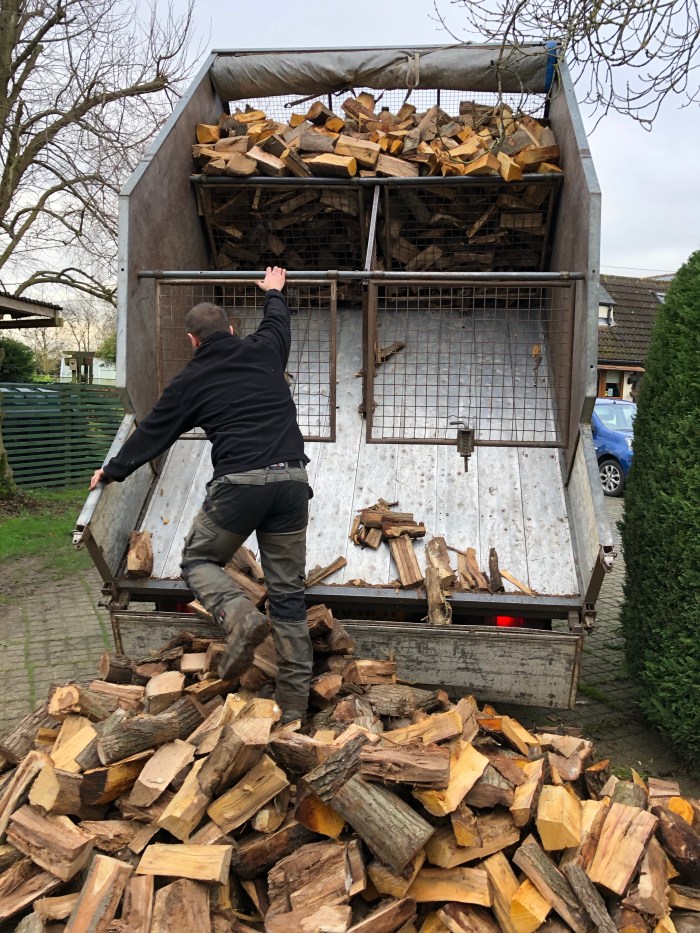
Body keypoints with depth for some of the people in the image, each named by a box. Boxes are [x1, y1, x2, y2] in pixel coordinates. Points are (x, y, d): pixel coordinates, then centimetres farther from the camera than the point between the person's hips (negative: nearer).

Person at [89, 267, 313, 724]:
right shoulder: (263, 349, 14)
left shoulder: (191, 381, 8)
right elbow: (278, 321, 38)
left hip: (239, 484, -3)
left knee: (198, 560, 19)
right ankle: (294, 700, 11)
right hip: (292, 480, 4)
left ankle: (240, 615, -10)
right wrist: (274, 292, 60)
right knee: (288, 591, 9)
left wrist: (112, 471, 34)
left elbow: (151, 434, 19)